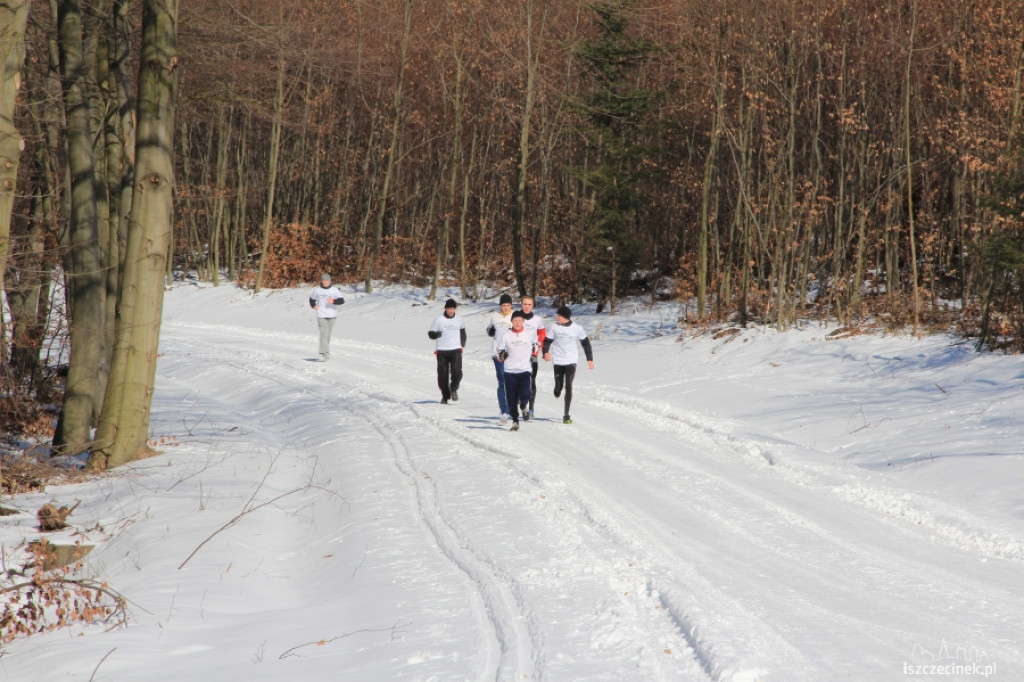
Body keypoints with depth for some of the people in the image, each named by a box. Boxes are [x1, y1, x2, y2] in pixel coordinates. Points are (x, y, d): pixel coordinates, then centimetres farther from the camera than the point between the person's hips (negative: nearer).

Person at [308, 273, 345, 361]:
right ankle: (324, 353, -22)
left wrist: (333, 301, -28)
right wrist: (313, 306, 3)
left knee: (328, 334, 12)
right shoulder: (317, 290, 3)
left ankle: (326, 352, 28)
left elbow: (342, 300, -10)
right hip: (321, 316, -1)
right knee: (324, 334, -15)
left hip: (332, 316, 1)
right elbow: (311, 298, 22)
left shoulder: (334, 289, -1)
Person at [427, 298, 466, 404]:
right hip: (442, 351, -1)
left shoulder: (459, 319, 5)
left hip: (456, 350, 1)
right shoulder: (439, 320, -2)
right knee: (442, 375, 1)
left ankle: (454, 388, 9)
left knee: (457, 372, -17)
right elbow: (430, 333, 1)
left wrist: (462, 345, 21)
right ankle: (445, 396, 17)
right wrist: (436, 334, -22)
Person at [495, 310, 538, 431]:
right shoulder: (506, 335, 0)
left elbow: (536, 343, 22)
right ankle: (515, 421, 20)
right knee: (511, 399, 3)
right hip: (510, 371, 1)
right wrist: (502, 356, -9)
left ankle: (523, 407, 17)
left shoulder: (530, 333, 1)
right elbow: (499, 351, 9)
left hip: (525, 370, -1)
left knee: (524, 395, -17)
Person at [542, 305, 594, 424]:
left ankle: (566, 415, -7)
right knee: (559, 386, 3)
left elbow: (585, 343, 7)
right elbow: (547, 341, 5)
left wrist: (590, 358, 5)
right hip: (558, 361, 1)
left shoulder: (577, 328, -1)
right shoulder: (554, 327, 1)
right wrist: (546, 352, -14)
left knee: (568, 387, -9)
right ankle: (557, 392, 42)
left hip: (571, 361, -1)